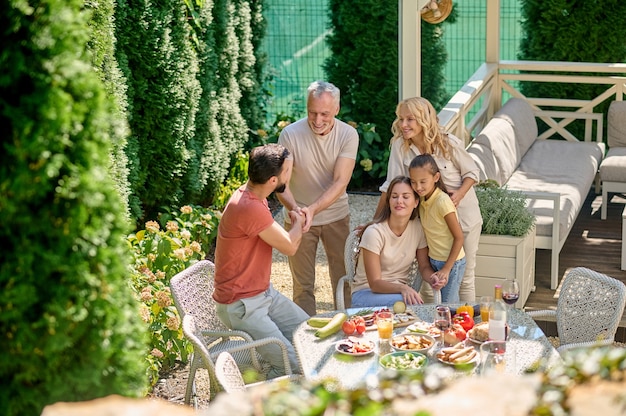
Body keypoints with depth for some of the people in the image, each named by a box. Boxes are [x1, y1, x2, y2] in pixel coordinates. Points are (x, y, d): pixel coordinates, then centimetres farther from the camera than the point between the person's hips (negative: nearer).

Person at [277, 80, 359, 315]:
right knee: (303, 285, 7)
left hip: (336, 216, 1)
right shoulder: (290, 135, -17)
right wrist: (295, 208, -42)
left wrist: (313, 209, -36)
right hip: (299, 217, -1)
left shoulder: (348, 135, -14)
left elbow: (340, 182, -21)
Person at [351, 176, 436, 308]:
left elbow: (424, 266, 6)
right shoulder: (374, 233, -18)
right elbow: (375, 283, -18)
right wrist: (402, 288, -37)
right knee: (405, 302, -36)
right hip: (366, 293, -5)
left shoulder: (418, 227, -3)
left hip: (400, 291, 5)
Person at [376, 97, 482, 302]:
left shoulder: (449, 143, -17)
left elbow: (472, 172, -4)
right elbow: (391, 186, -9)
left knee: (464, 276, 6)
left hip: (463, 214, -2)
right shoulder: (400, 146, -13)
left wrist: (460, 194, -23)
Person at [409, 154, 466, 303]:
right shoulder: (422, 200, 1)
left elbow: (459, 237, -17)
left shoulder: (443, 202, -21)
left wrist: (446, 269, -16)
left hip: (451, 262, -7)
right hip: (434, 261, 7)